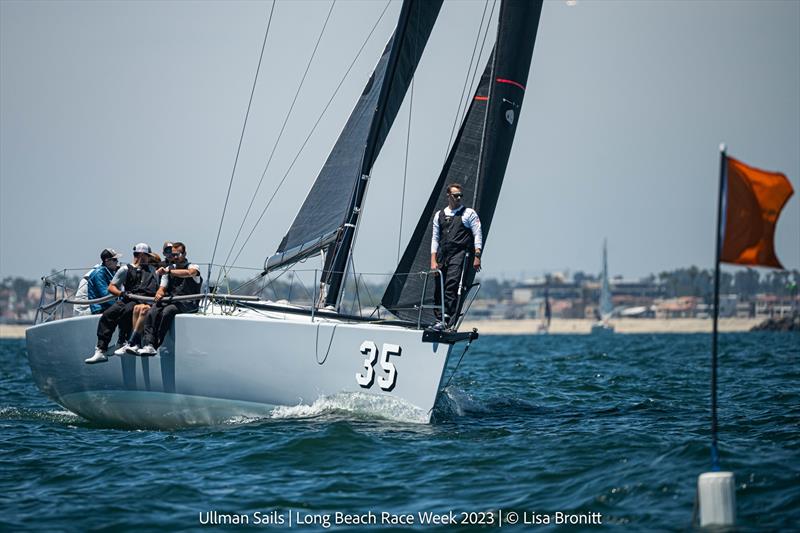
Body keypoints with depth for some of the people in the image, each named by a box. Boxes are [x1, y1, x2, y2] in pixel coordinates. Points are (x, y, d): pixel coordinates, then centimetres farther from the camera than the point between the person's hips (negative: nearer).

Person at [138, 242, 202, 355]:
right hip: (170, 300, 5)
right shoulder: (169, 269, 20)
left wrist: (168, 271, -25)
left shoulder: (193, 266, 4)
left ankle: (155, 345, -29)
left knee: (168, 311, -34)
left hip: (187, 303, -5)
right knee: (152, 313, -26)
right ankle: (149, 344, -37)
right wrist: (159, 294, -10)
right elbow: (162, 288, 16)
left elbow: (189, 273, -22)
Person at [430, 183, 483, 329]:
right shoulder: (439, 215, 18)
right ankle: (439, 319, 6)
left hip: (460, 254, -5)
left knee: (451, 286, -17)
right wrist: (433, 260, 6)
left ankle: (446, 320, -22)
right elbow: (435, 238, 15)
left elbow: (478, 235, 2)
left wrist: (477, 256, -9)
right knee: (438, 289, 1)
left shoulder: (469, 214, 7)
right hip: (443, 256, 5)